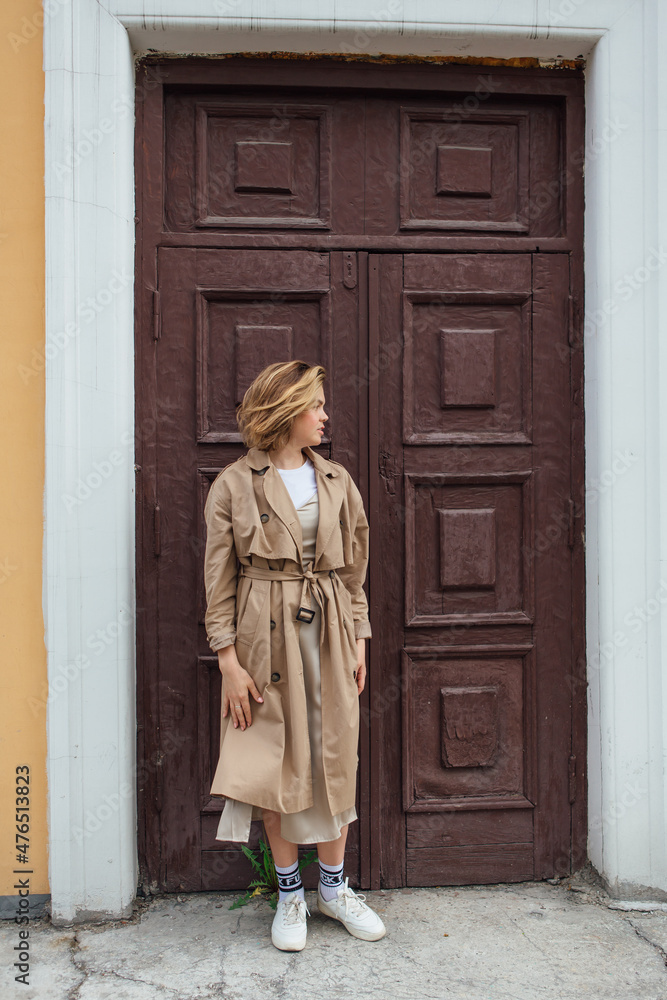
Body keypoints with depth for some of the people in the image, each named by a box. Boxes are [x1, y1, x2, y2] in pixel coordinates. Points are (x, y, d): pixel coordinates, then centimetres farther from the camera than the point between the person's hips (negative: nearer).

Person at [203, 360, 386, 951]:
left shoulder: (336, 481, 7)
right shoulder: (234, 486, -4)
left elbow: (353, 568, 12)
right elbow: (219, 579, -4)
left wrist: (359, 638, 7)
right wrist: (229, 659, -8)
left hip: (330, 632, 3)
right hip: (266, 635, -3)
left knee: (335, 758, 9)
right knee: (279, 763, 7)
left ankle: (334, 885, 30)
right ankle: (290, 893, 28)